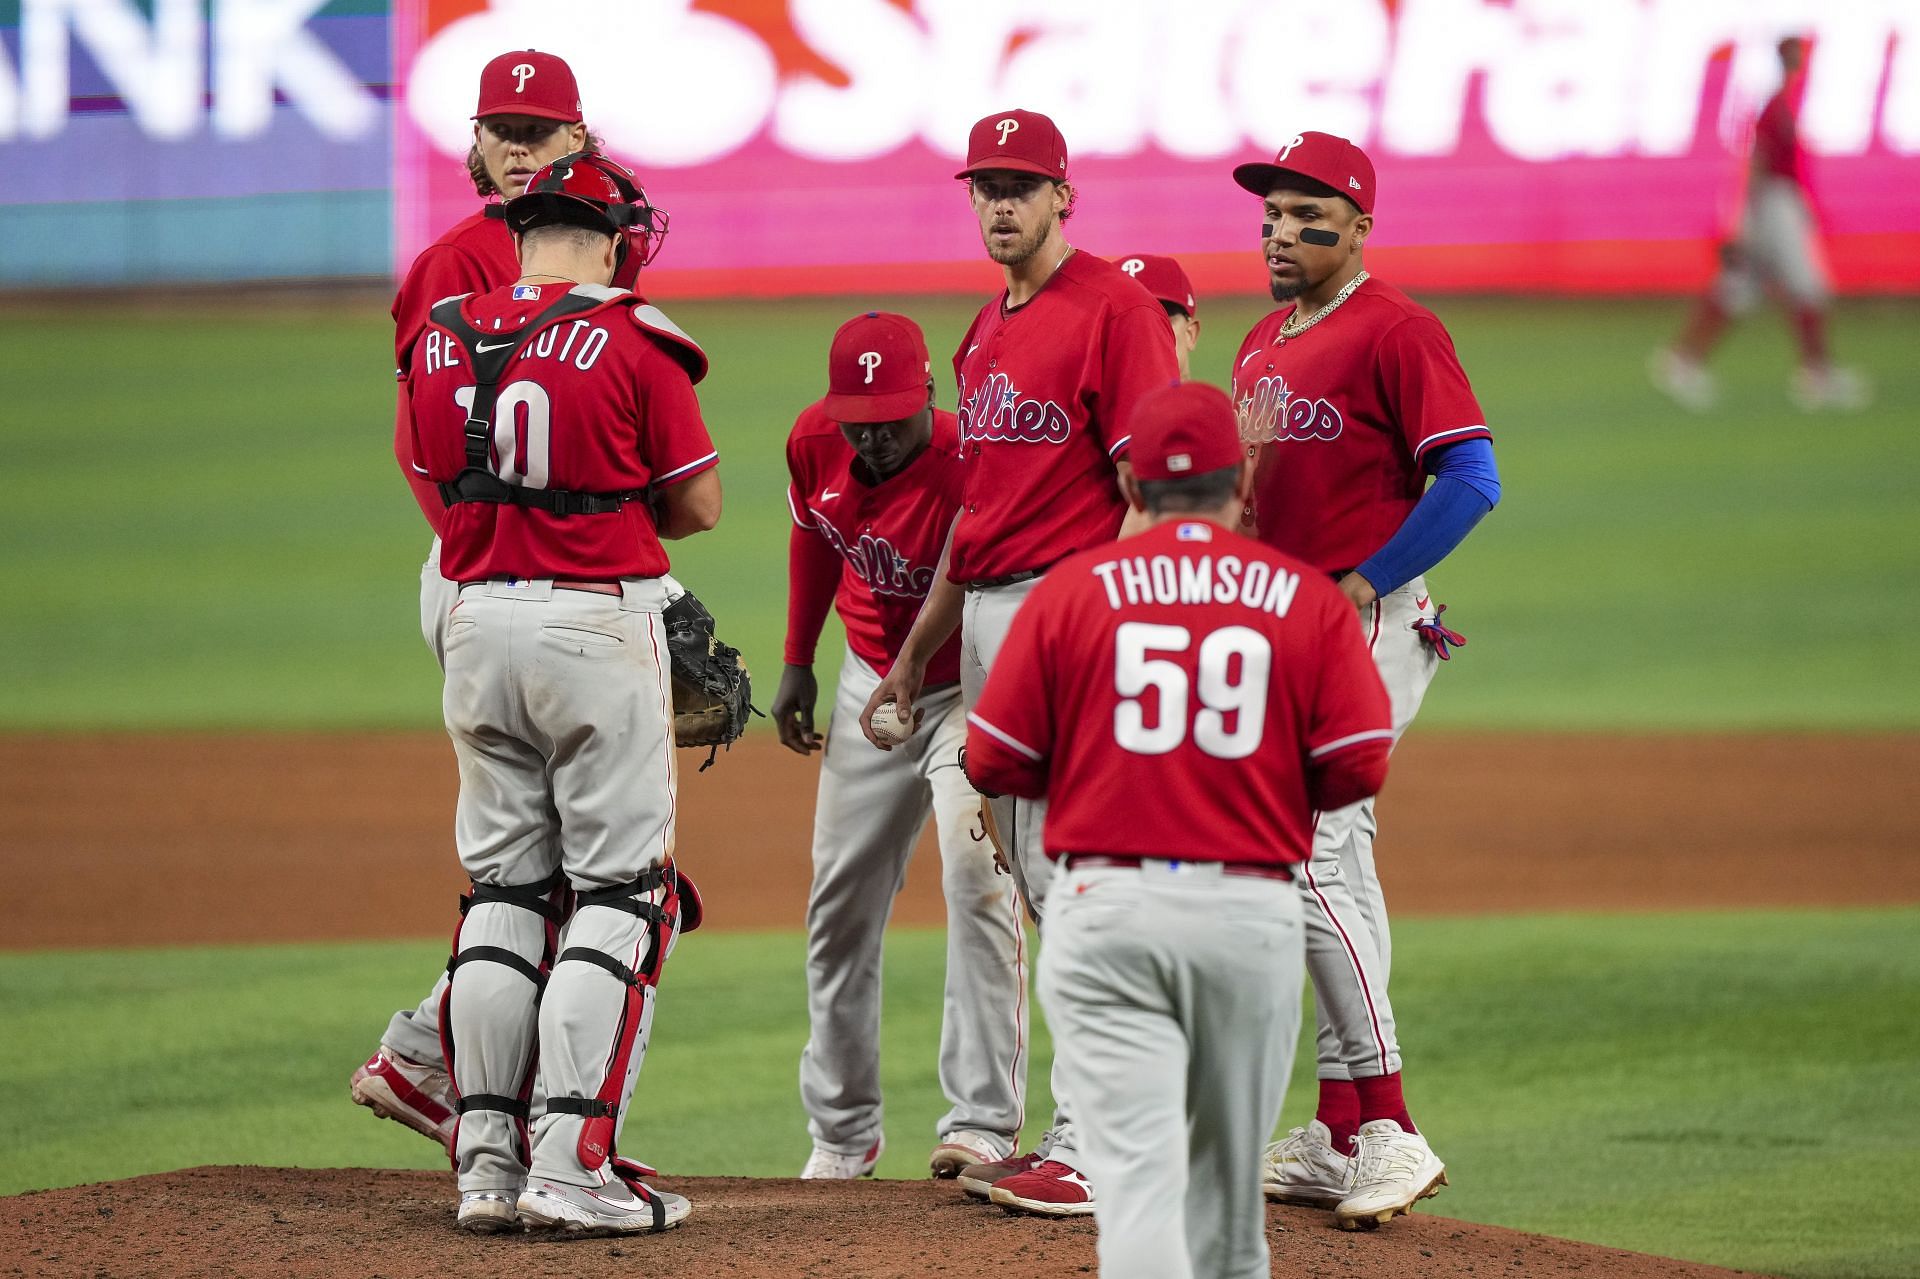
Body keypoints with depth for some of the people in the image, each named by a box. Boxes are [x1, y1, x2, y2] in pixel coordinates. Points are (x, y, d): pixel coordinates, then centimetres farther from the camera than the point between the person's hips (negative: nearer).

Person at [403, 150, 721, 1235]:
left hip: (479, 623, 5)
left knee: (504, 886, 13)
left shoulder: (439, 344, 7)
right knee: (620, 891, -1)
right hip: (599, 624, -5)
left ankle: (487, 1159, 11)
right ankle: (571, 1161, -9)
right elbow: (699, 505, -2)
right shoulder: (628, 343, -8)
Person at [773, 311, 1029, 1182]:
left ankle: (984, 1120, -24)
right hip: (869, 682, 6)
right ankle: (841, 1132, 22)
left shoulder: (970, 471, -32)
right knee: (840, 904, 9)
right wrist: (797, 662, 14)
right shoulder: (815, 445, -12)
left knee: (977, 879, -25)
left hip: (967, 688, -6)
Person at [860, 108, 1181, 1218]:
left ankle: (1096, 1150, -11)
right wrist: (915, 653, 23)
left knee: (1074, 874, -11)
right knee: (1036, 881, 11)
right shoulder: (987, 332, 19)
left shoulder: (1113, 307, -9)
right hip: (986, 615, 9)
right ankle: (1092, 1135, 16)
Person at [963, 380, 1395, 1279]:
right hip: (1252, 913, 1)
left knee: (1136, 1176, -8)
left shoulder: (1072, 590, 0)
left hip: (1106, 906, -1)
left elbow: (993, 763, 1)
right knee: (1229, 1177, 17)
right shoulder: (1308, 598, 1)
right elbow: (1359, 766, -4)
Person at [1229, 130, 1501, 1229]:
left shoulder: (1396, 331, -11)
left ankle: (1389, 1130, -15)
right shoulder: (1265, 346, 17)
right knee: (1335, 868, 11)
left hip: (1362, 629, -9)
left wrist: (1360, 586, -18)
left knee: (1317, 858, -16)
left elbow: (1471, 480, -19)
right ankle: (1342, 1138, 14)